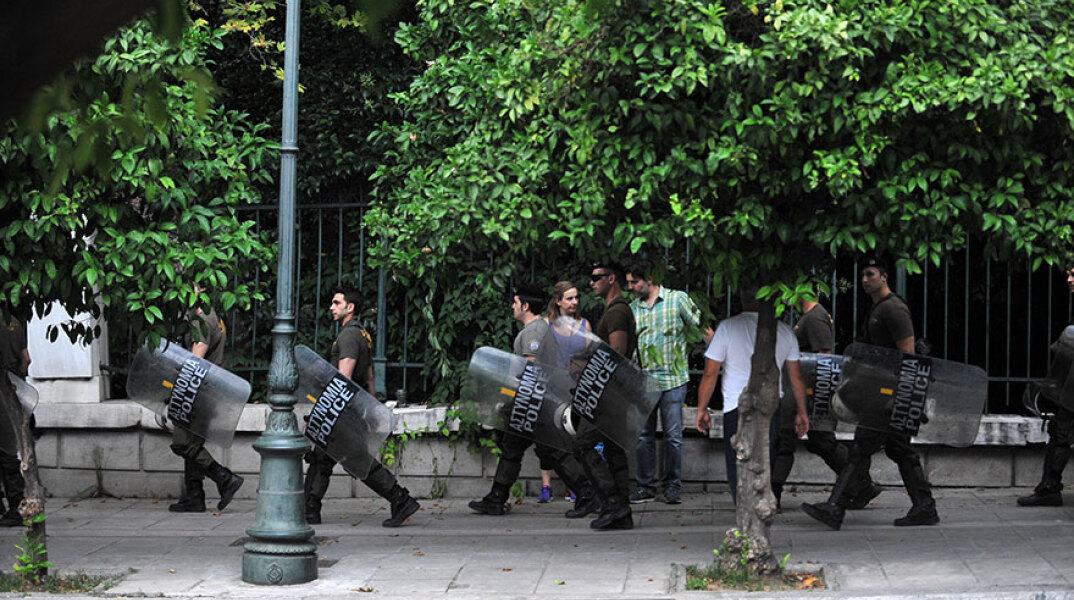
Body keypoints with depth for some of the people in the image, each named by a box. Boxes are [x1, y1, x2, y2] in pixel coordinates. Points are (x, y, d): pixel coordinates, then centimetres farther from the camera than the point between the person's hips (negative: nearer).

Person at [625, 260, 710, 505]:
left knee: (673, 436, 1)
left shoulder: (678, 299, -1)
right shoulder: (632, 309, 10)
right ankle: (645, 486, 12)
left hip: (672, 379, -3)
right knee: (643, 436, 4)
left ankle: (672, 485, 12)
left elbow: (703, 328, 0)